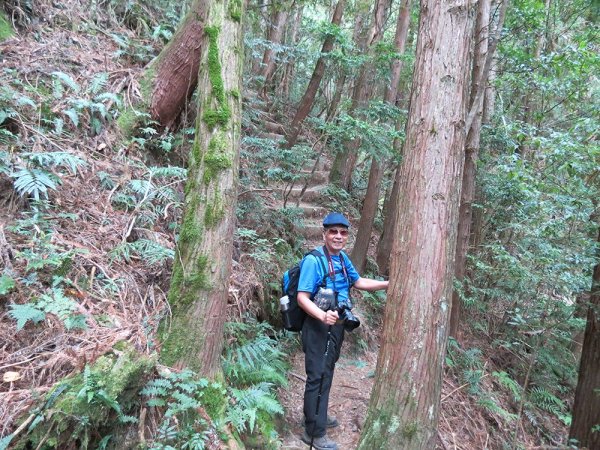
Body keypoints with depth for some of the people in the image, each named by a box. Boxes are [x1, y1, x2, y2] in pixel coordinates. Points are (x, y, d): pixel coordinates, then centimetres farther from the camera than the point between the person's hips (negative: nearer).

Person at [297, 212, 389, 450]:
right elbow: (302, 297, -23)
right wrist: (323, 316, -39)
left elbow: (359, 282, 16)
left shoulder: (342, 258, 3)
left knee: (326, 373, 21)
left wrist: (390, 284, 8)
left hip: (336, 325, 8)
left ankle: (317, 417, 39)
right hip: (318, 326, -8)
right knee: (318, 376, -2)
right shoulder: (313, 260, -21)